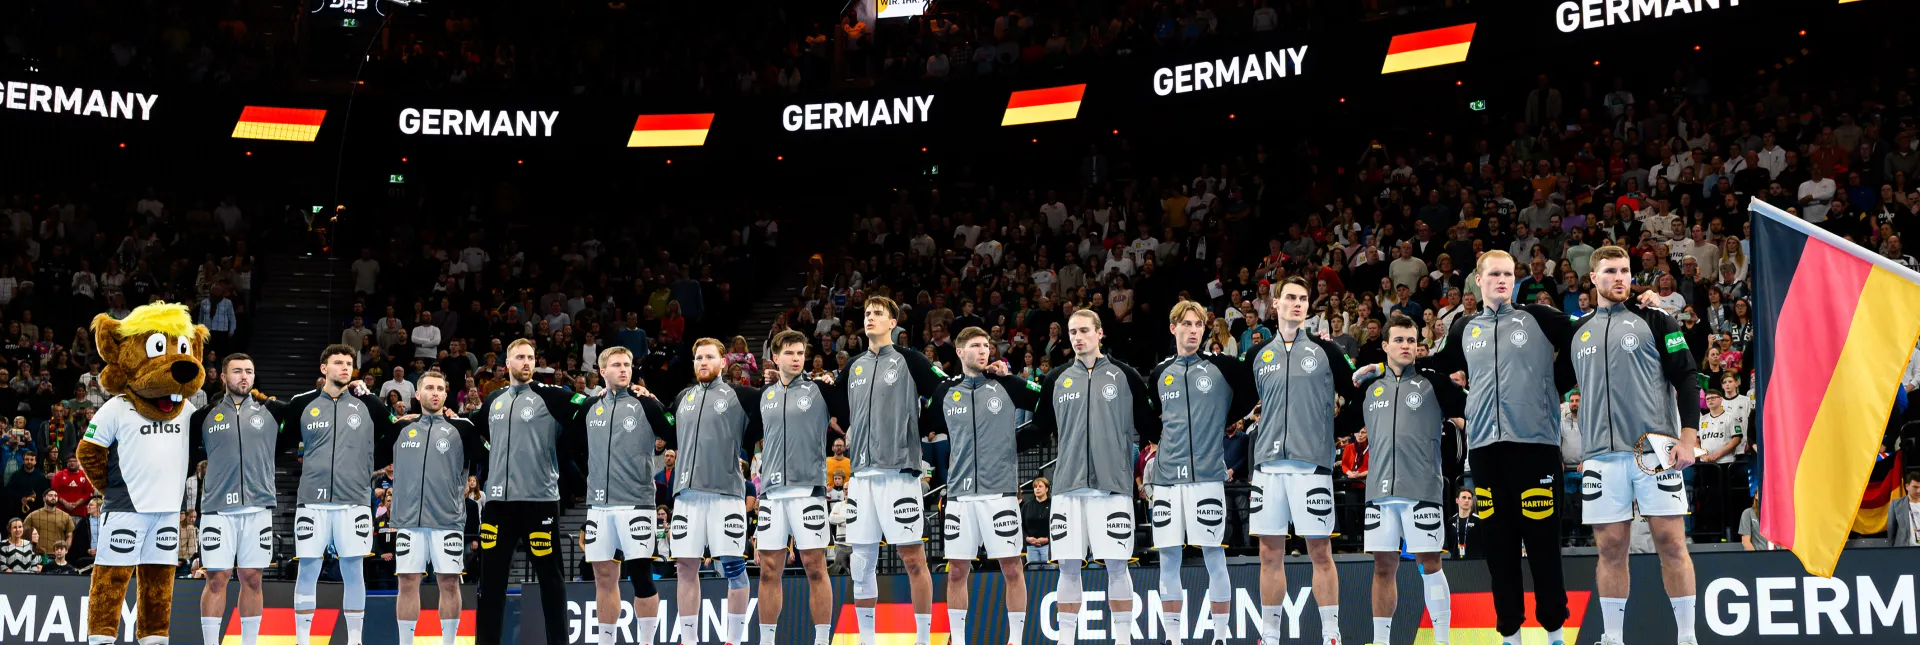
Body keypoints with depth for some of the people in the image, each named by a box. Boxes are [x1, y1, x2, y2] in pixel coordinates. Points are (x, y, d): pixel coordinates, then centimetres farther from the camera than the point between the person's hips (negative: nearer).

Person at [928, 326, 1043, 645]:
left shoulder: (1006, 385, 1)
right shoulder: (946, 391, 8)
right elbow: (923, 426, 22)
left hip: (1000, 490, -2)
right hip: (959, 493, 2)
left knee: (1011, 567, 0)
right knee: (957, 571, 6)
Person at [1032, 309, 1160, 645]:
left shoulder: (1124, 376, 3)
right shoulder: (1056, 379, 10)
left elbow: (1149, 425, 8)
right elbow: (1040, 428, 19)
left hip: (1113, 485, -2)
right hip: (1069, 486, 2)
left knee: (1117, 566, -1)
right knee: (1068, 567, 4)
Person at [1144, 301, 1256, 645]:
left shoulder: (1222, 367, 0)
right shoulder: (1159, 374, 12)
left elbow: (1251, 399, 6)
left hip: (1207, 475, -3)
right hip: (1166, 476, 4)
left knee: (1214, 557, -1)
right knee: (1168, 559, 5)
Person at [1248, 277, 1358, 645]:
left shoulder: (1325, 350, 4)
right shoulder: (1259, 355, 12)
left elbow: (1355, 398, 7)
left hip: (1312, 463, -3)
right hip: (1268, 463, 3)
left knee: (1320, 551, -2)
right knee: (1270, 553, 6)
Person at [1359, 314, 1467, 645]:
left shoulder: (1433, 383, 3)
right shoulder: (1371, 389, 15)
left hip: (1422, 488, -4)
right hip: (1380, 489, 4)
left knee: (1429, 563, -3)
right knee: (1384, 566, 8)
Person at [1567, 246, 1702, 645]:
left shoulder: (1655, 320, 4)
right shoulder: (1577, 331, 14)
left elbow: (1686, 377, 0)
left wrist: (1688, 437, -9)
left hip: (1656, 449, -3)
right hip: (1602, 454, 3)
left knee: (1671, 542, -4)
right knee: (1610, 548, 4)